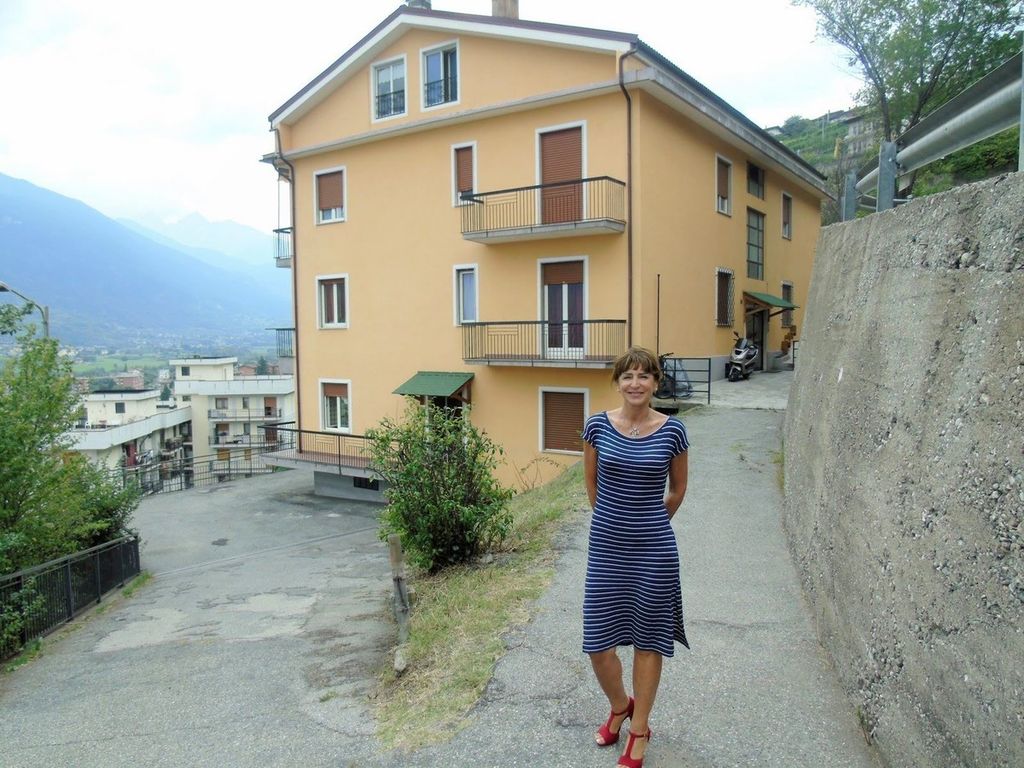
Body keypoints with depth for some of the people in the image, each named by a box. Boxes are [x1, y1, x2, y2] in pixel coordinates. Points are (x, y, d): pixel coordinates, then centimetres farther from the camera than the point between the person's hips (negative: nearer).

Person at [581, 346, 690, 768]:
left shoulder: (672, 431, -8)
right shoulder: (598, 425, -5)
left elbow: (677, 490, 7)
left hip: (654, 548, -1)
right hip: (606, 545, 2)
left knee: (648, 639, 11)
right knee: (597, 641, 6)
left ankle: (639, 731, 32)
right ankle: (620, 706, 37)